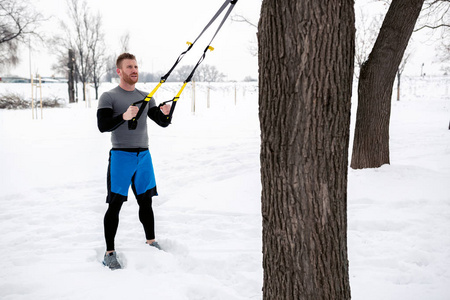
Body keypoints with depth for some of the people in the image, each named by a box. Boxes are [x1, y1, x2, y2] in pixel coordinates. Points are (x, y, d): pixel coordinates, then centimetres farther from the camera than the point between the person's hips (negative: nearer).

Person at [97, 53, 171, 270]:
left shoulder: (146, 97, 12)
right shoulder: (108, 97, -3)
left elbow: (163, 123, 9)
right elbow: (103, 126, -16)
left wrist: (165, 113, -14)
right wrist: (124, 116, -31)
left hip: (143, 155, 5)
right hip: (121, 155, -5)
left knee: (146, 201, 13)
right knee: (115, 205, -3)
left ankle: (151, 243, 28)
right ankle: (109, 253, 4)